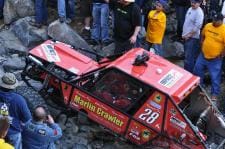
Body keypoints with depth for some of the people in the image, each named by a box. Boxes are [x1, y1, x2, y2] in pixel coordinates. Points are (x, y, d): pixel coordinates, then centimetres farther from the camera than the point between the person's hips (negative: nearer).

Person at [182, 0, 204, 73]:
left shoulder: (199, 12, -18)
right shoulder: (190, 9, 10)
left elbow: (198, 26, -23)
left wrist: (189, 35, -17)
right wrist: (184, 33, 13)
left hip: (192, 38, -9)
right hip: (186, 37, 9)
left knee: (189, 57, -8)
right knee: (187, 55, 18)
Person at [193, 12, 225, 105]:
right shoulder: (208, 26, -3)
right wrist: (202, 45, 9)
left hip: (215, 59, -6)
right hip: (203, 55, 6)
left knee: (215, 77, 4)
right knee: (197, 70, 19)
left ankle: (214, 94, 20)